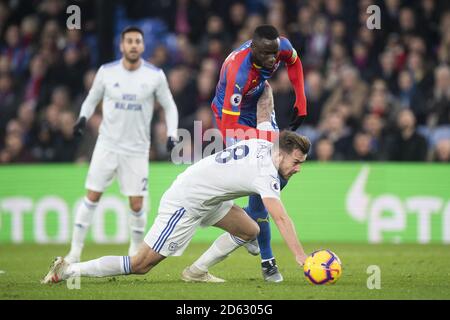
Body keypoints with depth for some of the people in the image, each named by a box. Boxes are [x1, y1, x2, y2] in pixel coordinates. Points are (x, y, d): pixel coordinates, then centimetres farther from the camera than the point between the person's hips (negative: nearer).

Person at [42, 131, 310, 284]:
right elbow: (281, 219, -31)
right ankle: (67, 270, -1)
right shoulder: (266, 173, -25)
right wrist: (301, 257, -31)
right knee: (140, 266, -7)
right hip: (184, 204, -10)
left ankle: (197, 271, 12)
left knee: (250, 231, 8)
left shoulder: (264, 144, -1)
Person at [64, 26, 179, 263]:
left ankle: (135, 253, 17)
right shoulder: (107, 72, -3)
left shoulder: (155, 75, -4)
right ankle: (75, 252, 4)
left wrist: (172, 134, -7)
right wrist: (83, 118, -10)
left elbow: (169, 106, 6)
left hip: (137, 149, 0)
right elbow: (91, 100, 10)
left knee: (137, 205, -3)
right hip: (107, 145, 0)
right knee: (92, 197, -2)